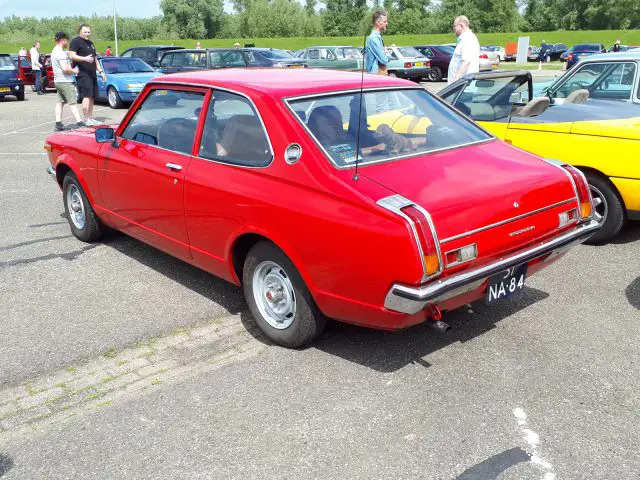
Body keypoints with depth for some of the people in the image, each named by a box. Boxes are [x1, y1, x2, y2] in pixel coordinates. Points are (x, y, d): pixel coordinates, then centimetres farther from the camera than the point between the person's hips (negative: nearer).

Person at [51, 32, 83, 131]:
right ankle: (79, 123, -10)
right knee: (72, 103, -8)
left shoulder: (54, 51, 16)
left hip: (58, 81, 10)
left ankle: (58, 124, 5)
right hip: (65, 82, -10)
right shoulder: (61, 53, -17)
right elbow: (65, 69, -25)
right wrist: (74, 71, -9)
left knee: (59, 102, 9)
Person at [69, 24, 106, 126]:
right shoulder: (75, 42, -3)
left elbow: (95, 59, 31)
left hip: (92, 74, 9)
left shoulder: (90, 43, 25)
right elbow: (72, 55, -15)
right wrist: (84, 58, -27)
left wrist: (101, 71, 27)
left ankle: (91, 118, 14)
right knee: (87, 96, -15)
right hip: (83, 74, -9)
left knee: (92, 97, 9)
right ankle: (86, 119, -16)